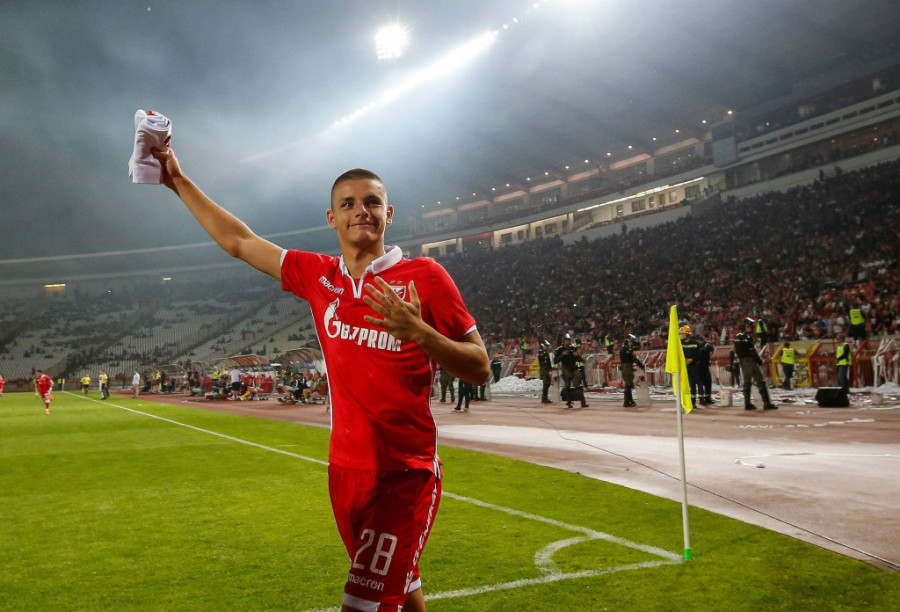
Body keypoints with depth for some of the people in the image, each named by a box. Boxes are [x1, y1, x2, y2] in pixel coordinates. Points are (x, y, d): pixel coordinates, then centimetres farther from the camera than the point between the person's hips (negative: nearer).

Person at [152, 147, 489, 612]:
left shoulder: (424, 276, -8)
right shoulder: (317, 276, 4)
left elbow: (480, 369, -7)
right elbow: (239, 242, 15)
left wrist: (419, 333, -23)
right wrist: (179, 182, 19)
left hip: (405, 474, -4)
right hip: (345, 467, 5)